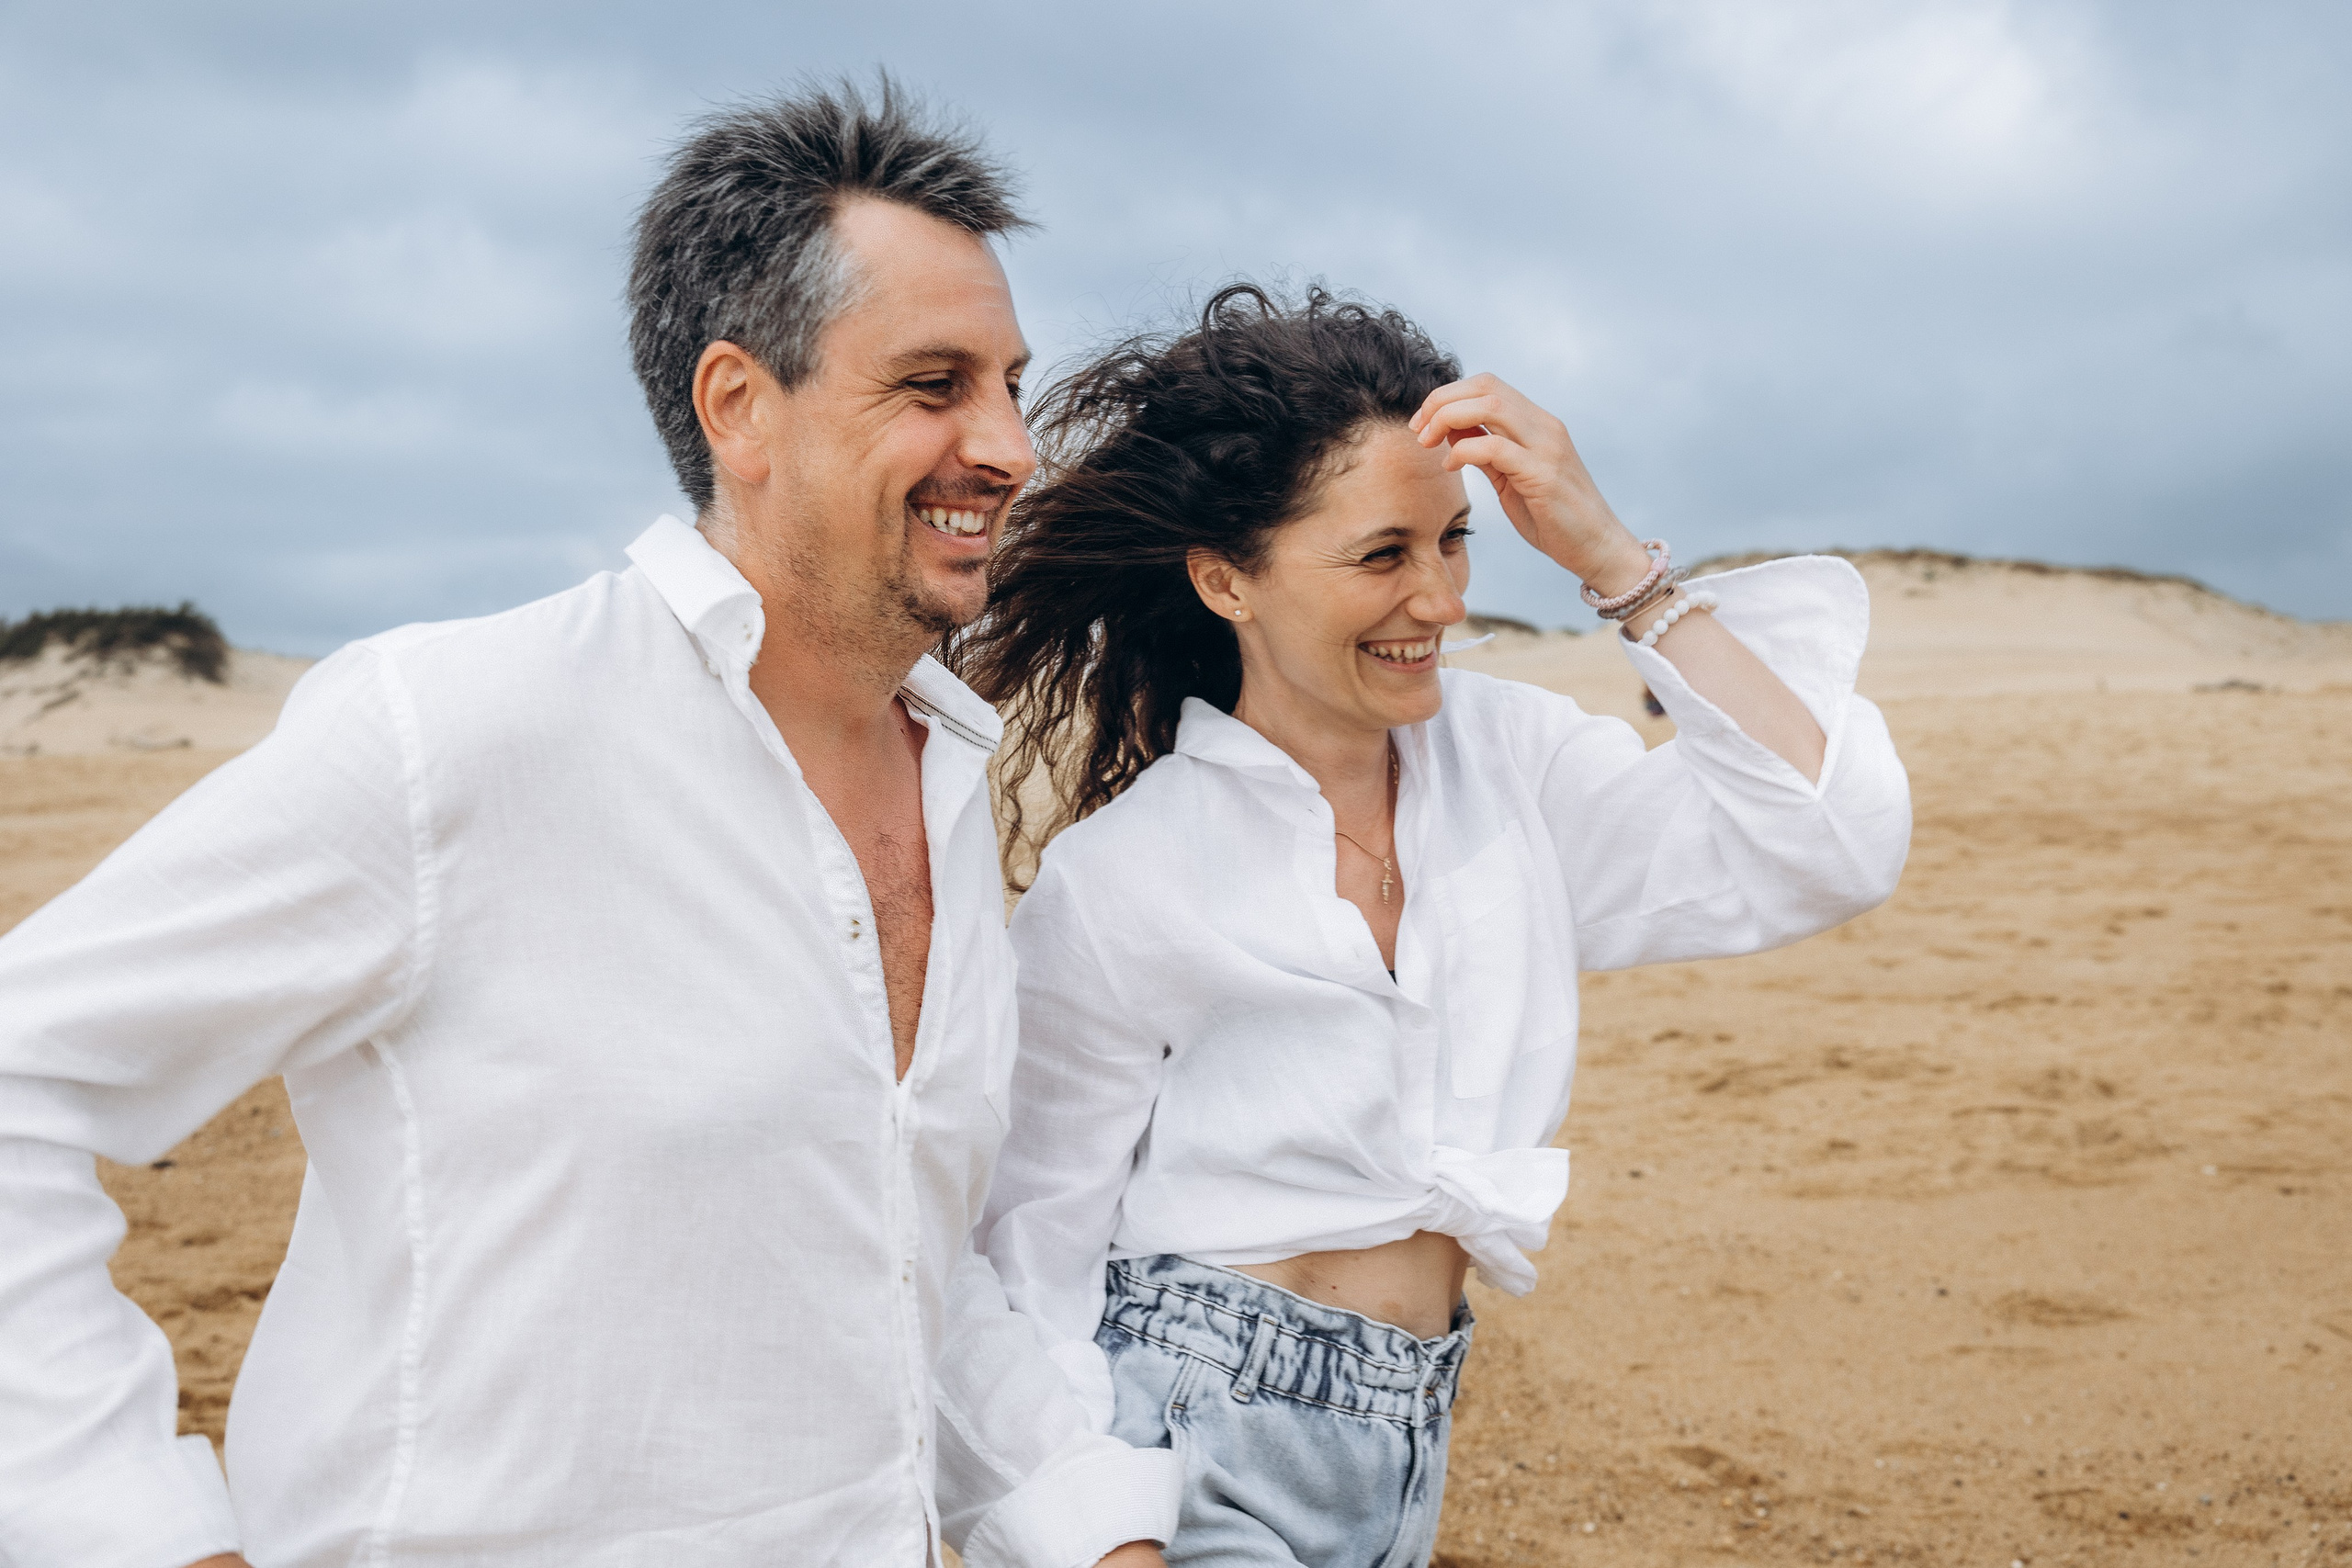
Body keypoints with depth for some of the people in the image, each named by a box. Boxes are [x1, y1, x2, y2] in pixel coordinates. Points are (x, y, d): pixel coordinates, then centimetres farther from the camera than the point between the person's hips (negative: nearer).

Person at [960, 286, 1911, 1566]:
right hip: (1188, 1454, -4)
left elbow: (1833, 848, -12)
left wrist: (1613, 560, -16)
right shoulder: (1116, 882, -13)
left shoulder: (1508, 759, -2)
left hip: (1403, 1459, 5)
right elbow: (1037, 1255, -7)